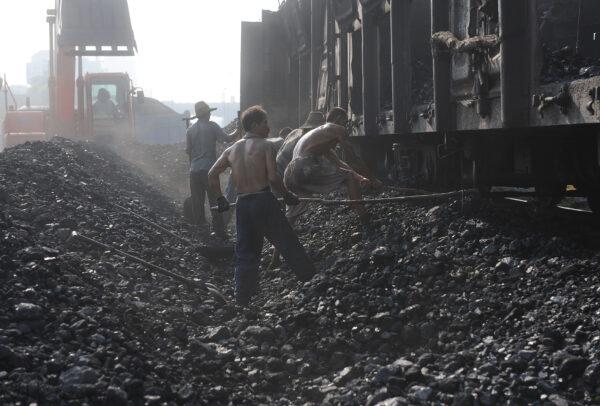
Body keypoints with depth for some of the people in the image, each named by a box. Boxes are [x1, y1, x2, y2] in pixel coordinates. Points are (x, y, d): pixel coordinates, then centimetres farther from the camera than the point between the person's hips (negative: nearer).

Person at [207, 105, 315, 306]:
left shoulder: (232, 149, 12)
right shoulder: (265, 146, -5)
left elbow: (212, 174, 12)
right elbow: (272, 177, -14)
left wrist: (220, 199, 20)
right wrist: (287, 195, -1)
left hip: (242, 204, 5)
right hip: (264, 201, -5)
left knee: (245, 251, 12)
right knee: (288, 243, 5)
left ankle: (243, 297, 12)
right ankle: (310, 278, 14)